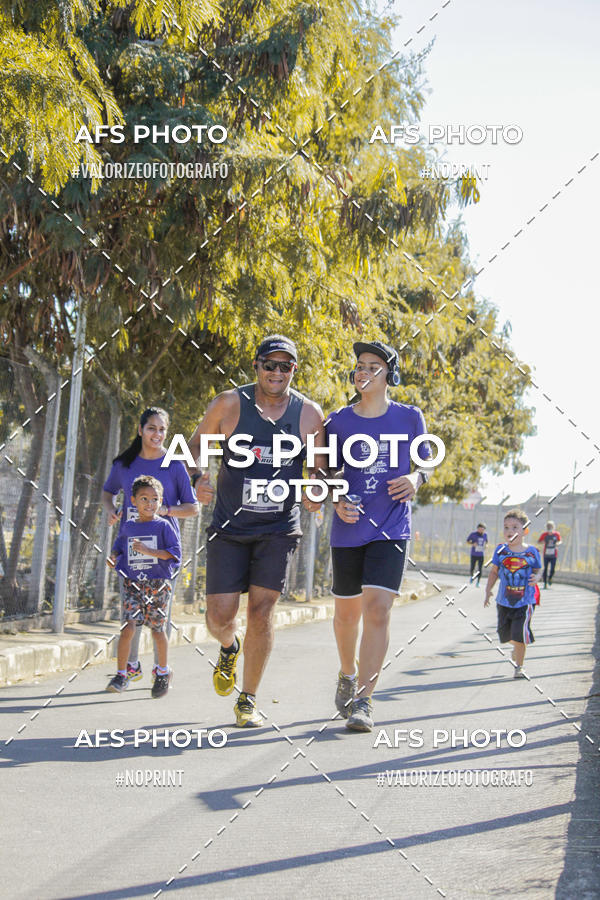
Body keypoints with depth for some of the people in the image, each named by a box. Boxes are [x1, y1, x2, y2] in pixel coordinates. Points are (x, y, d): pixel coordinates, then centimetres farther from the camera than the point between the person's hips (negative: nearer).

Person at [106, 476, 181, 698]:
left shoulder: (163, 526, -2)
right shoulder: (128, 527, 10)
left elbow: (175, 553, -10)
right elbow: (118, 547, 26)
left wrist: (147, 551, -19)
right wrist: (114, 558, 4)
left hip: (158, 585, -2)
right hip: (132, 585, 2)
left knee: (157, 629, 6)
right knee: (128, 627, -11)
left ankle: (163, 671, 28)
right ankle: (121, 675, -4)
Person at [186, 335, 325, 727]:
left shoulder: (309, 414, -4)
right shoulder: (230, 404, -7)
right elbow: (196, 443, 7)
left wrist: (315, 494, -14)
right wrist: (198, 477, -13)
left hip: (279, 529, 0)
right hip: (229, 528, 0)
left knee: (261, 610, -6)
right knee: (220, 616, -4)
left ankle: (248, 701, 9)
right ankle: (230, 648, 34)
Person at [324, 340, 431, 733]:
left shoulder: (409, 417, 2)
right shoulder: (339, 421, 3)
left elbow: (424, 462, 13)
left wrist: (415, 479, -10)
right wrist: (337, 503, -11)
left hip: (391, 530, -2)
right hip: (348, 530, 2)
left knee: (377, 609, -15)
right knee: (347, 612, 11)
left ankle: (363, 701, -12)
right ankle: (348, 674, 40)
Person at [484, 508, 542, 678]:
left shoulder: (531, 552, -4)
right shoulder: (500, 550, 0)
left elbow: (537, 570, 7)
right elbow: (494, 571, 9)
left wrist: (536, 577, -16)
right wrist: (488, 590, 3)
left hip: (525, 601, -3)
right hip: (504, 601, 3)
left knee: (519, 634, -10)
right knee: (505, 633, 13)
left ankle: (518, 667, 6)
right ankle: (517, 646, 48)